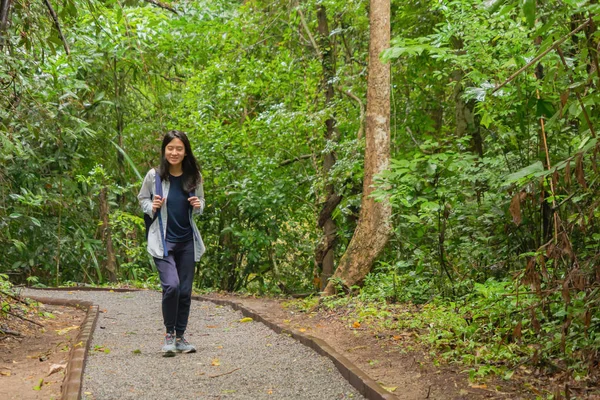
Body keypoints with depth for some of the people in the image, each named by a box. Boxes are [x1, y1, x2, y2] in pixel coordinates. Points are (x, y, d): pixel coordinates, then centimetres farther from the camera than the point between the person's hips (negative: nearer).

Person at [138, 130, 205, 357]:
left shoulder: (194, 177, -1)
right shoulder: (154, 176, -7)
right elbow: (142, 199, 8)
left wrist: (198, 206, -9)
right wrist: (152, 207, -13)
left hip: (187, 241, 3)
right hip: (163, 240, -3)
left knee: (185, 291, 7)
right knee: (171, 285, -19)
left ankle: (180, 337, 22)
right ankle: (169, 334, 2)